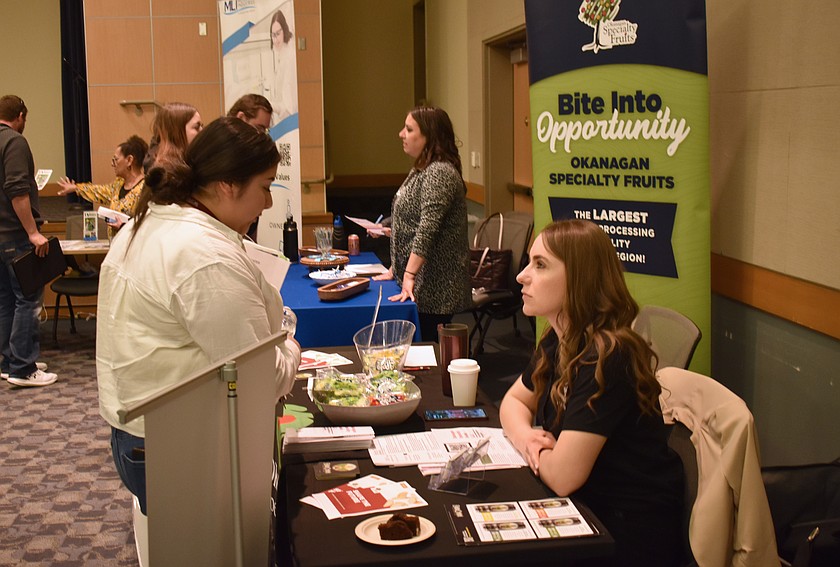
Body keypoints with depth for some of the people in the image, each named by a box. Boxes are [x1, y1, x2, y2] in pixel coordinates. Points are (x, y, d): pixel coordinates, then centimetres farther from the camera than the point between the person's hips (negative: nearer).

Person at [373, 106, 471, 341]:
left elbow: (427, 229, -24)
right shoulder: (420, 171, 16)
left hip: (434, 287, -9)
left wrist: (409, 275, -28)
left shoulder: (439, 173, -16)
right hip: (422, 286, 9)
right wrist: (396, 269, 19)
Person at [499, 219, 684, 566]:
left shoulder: (605, 357, -26)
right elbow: (514, 401, 14)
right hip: (587, 510, 7)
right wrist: (526, 437, -8)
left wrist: (536, 448, -7)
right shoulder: (559, 341, 0)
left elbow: (562, 476, -29)